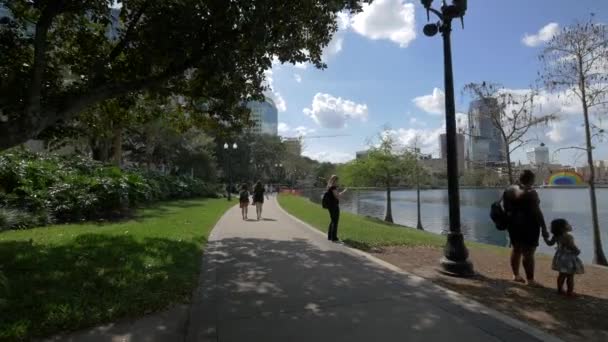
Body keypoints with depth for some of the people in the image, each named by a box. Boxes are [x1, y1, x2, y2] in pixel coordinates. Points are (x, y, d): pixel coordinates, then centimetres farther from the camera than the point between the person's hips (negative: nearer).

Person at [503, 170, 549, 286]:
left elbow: (506, 208, 10)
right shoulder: (530, 193, -17)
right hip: (528, 225, -7)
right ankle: (530, 280, 10)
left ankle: (516, 275, 27)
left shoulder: (509, 189, 4)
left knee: (516, 249, 17)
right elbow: (537, 212, -17)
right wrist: (544, 228, -10)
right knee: (528, 252, 1)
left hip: (513, 223, 7)